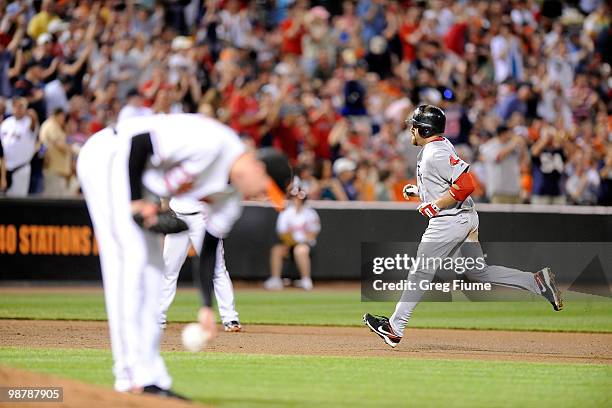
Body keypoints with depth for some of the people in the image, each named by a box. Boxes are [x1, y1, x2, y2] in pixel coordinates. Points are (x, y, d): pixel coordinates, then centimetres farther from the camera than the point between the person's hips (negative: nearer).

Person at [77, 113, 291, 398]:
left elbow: (210, 246, 5)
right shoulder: (213, 142, -27)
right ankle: (138, 375, -19)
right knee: (131, 258, -16)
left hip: (140, 180, 10)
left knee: (152, 265, 7)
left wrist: (207, 307, -2)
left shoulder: (231, 194, 1)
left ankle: (142, 376, 9)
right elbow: (139, 141, -27)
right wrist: (136, 201, -23)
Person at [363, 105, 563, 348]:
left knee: (420, 273, -3)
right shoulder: (431, 148, 13)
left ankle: (395, 328, 2)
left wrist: (433, 206, -21)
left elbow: (465, 185, -27)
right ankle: (537, 281, 8)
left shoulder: (437, 153, -19)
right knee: (478, 272, 14)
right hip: (466, 219, 10)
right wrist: (418, 191, 15)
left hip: (449, 221, -10)